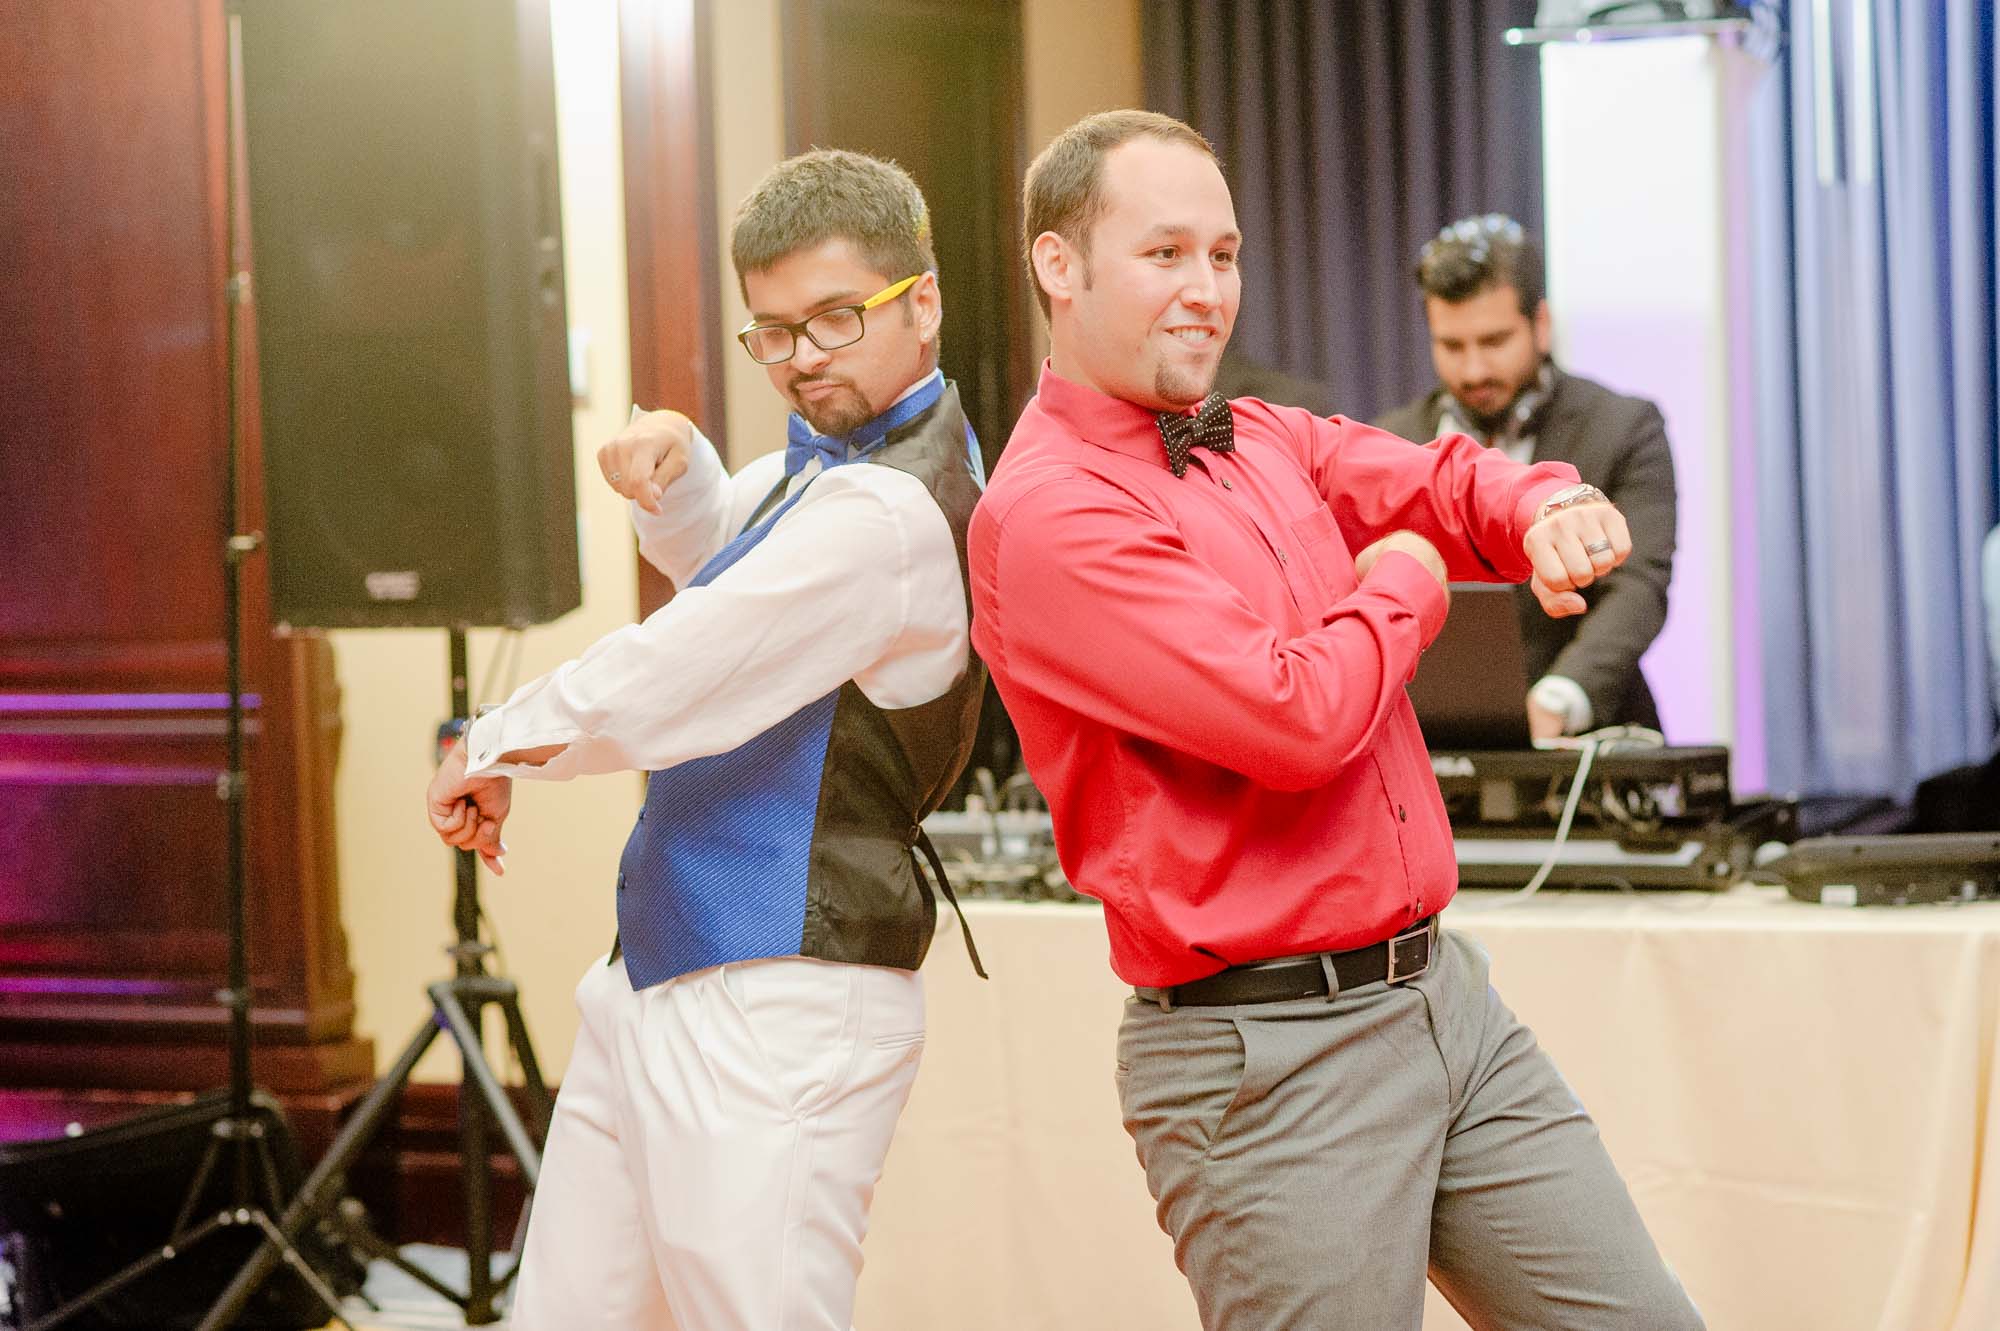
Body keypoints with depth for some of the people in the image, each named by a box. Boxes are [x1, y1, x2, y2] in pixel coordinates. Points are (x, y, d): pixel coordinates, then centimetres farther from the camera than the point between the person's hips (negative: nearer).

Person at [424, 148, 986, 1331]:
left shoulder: (890, 512, -20)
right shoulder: (831, 455, 14)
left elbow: (661, 682, -18)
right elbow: (719, 557, 32)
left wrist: (498, 749, -1)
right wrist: (678, 471, 9)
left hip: (771, 1014, -10)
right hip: (656, 983, 10)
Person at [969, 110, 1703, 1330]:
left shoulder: (1267, 444, 13)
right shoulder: (1046, 517, -14)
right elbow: (1293, 718, -22)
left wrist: (1548, 510, -12)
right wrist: (1401, 586, -3)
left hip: (1443, 990, 8)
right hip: (1268, 1060, -8)